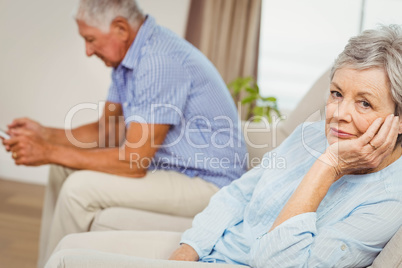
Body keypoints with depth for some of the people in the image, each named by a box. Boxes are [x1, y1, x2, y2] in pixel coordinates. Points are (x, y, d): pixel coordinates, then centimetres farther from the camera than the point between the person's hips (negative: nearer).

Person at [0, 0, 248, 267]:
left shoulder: (160, 61, -25)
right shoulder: (127, 57, 6)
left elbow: (133, 161, -25)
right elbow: (108, 131, 11)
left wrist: (50, 153, -20)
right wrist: (45, 134, -2)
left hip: (206, 181, -10)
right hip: (166, 164, 10)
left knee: (81, 187, -19)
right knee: (64, 170, 9)